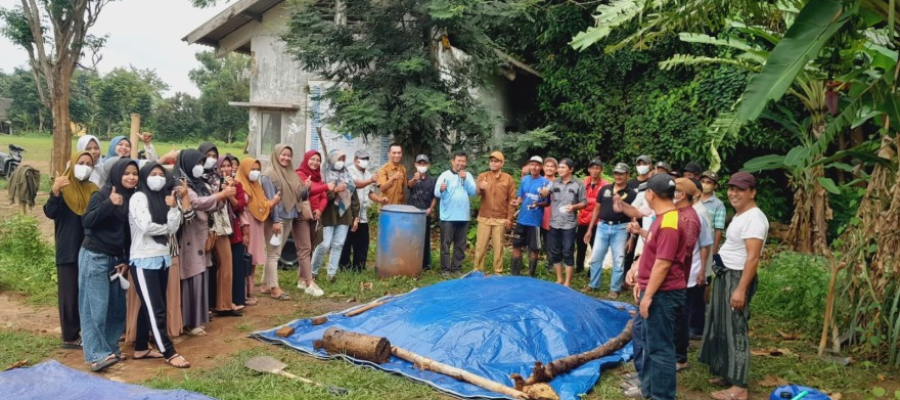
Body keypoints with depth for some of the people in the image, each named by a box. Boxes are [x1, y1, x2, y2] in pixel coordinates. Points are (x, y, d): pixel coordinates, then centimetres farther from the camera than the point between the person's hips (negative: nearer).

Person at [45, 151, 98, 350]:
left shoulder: (94, 190, 9)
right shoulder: (63, 187, -4)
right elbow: (50, 213, -18)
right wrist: (54, 192, -34)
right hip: (68, 250, -4)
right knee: (69, 294, 0)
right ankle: (70, 336, 6)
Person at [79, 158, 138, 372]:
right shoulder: (102, 194, -9)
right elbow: (87, 221, -19)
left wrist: (127, 261, 7)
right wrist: (109, 204, -30)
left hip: (116, 258, 6)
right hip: (95, 257, -6)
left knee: (117, 305, 6)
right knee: (96, 306, -6)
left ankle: (110, 346, 18)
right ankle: (97, 354, -4)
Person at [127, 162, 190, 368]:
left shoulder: (163, 198, 11)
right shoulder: (138, 198, -8)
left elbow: (173, 228, 1)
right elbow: (146, 226, -19)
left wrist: (173, 207, -10)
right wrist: (166, 228, -3)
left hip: (162, 258, 7)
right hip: (144, 260, -7)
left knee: (149, 306, 14)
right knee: (156, 309, -4)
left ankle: (141, 348, 25)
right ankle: (169, 352, -1)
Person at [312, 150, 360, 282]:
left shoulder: (348, 177, 13)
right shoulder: (325, 176, -4)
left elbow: (354, 197, 14)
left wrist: (356, 216, 10)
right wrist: (335, 190, -22)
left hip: (344, 216, 5)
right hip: (329, 216, -5)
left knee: (338, 244, 2)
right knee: (325, 244, -6)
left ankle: (332, 272, 10)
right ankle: (313, 271, 12)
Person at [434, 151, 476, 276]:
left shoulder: (468, 176, 10)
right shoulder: (445, 175, -3)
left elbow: (473, 192, -2)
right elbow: (436, 193, -12)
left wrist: (465, 179, -12)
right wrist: (441, 189, -34)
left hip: (463, 216, 4)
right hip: (448, 216, -4)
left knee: (460, 245, 9)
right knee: (446, 244, -2)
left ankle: (457, 267, 17)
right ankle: (445, 269, 4)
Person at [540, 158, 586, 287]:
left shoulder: (578, 184, -2)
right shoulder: (554, 183, 5)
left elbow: (584, 203, 0)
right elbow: (544, 195, -9)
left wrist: (574, 207, -20)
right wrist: (543, 192, -33)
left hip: (569, 224, -3)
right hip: (554, 224, 4)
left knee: (568, 253, 1)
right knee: (555, 253, 10)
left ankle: (567, 282, 11)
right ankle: (559, 279, 24)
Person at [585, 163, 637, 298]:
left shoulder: (631, 194, -2)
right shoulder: (605, 189, 7)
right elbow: (597, 209, 11)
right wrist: (590, 229, 8)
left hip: (620, 229, -3)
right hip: (603, 227, 3)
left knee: (618, 261, 4)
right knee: (595, 258, 7)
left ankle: (615, 289, 17)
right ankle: (593, 285, 23)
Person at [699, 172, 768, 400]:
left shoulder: (754, 218, -17)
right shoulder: (739, 215, 14)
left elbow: (753, 257, -23)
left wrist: (741, 289, -27)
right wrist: (726, 279, 18)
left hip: (738, 278, -10)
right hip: (725, 275, 10)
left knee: (736, 330, -6)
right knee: (723, 327, 15)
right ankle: (728, 374, 26)